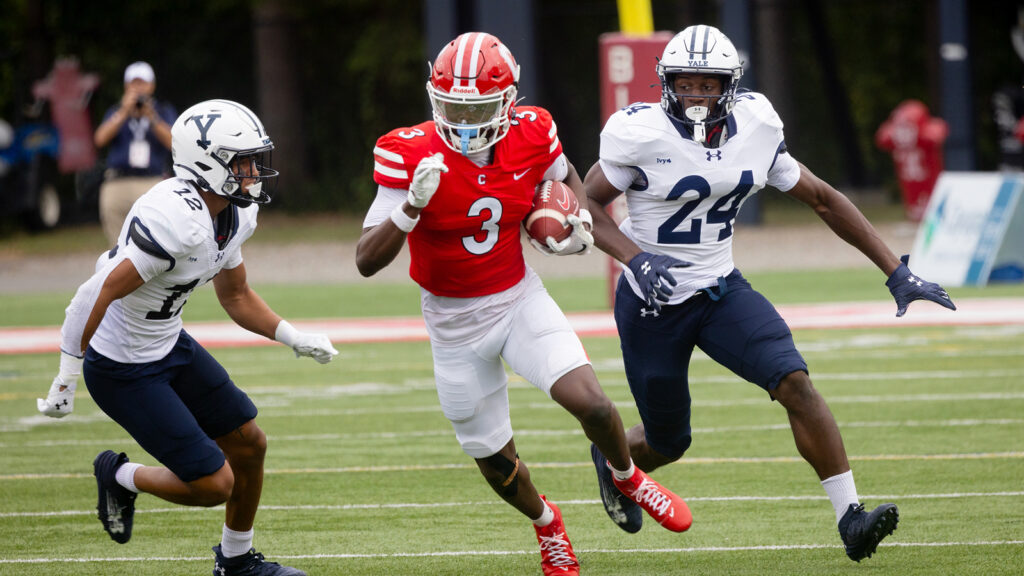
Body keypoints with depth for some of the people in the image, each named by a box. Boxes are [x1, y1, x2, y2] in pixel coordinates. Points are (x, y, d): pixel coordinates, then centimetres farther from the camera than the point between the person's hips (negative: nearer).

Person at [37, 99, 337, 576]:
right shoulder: (176, 220, -32)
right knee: (214, 483, -7)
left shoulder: (234, 216, -1)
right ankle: (120, 478, 20)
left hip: (169, 345, 9)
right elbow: (100, 295, -29)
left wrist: (296, 340, 5)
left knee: (249, 445, 15)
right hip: (123, 369, -9)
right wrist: (67, 380, -24)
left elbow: (236, 296, 16)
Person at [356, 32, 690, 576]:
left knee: (590, 403, -19)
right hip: (454, 322, -1)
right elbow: (366, 261, -25)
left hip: (519, 300, 1)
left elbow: (567, 178, 13)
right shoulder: (409, 156, -22)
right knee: (495, 461, 9)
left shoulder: (531, 136, -13)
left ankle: (628, 478, 14)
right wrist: (412, 206, -39)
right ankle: (546, 522, 43)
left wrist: (580, 224, -8)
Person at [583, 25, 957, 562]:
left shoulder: (754, 130, -5)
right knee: (667, 445, 9)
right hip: (653, 301, -3)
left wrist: (897, 272, 4)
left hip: (720, 290, 3)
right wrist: (636, 259, -26)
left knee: (794, 382, -20)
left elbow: (823, 200, 5)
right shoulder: (642, 134, -18)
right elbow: (586, 205, -8)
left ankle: (850, 518, -20)